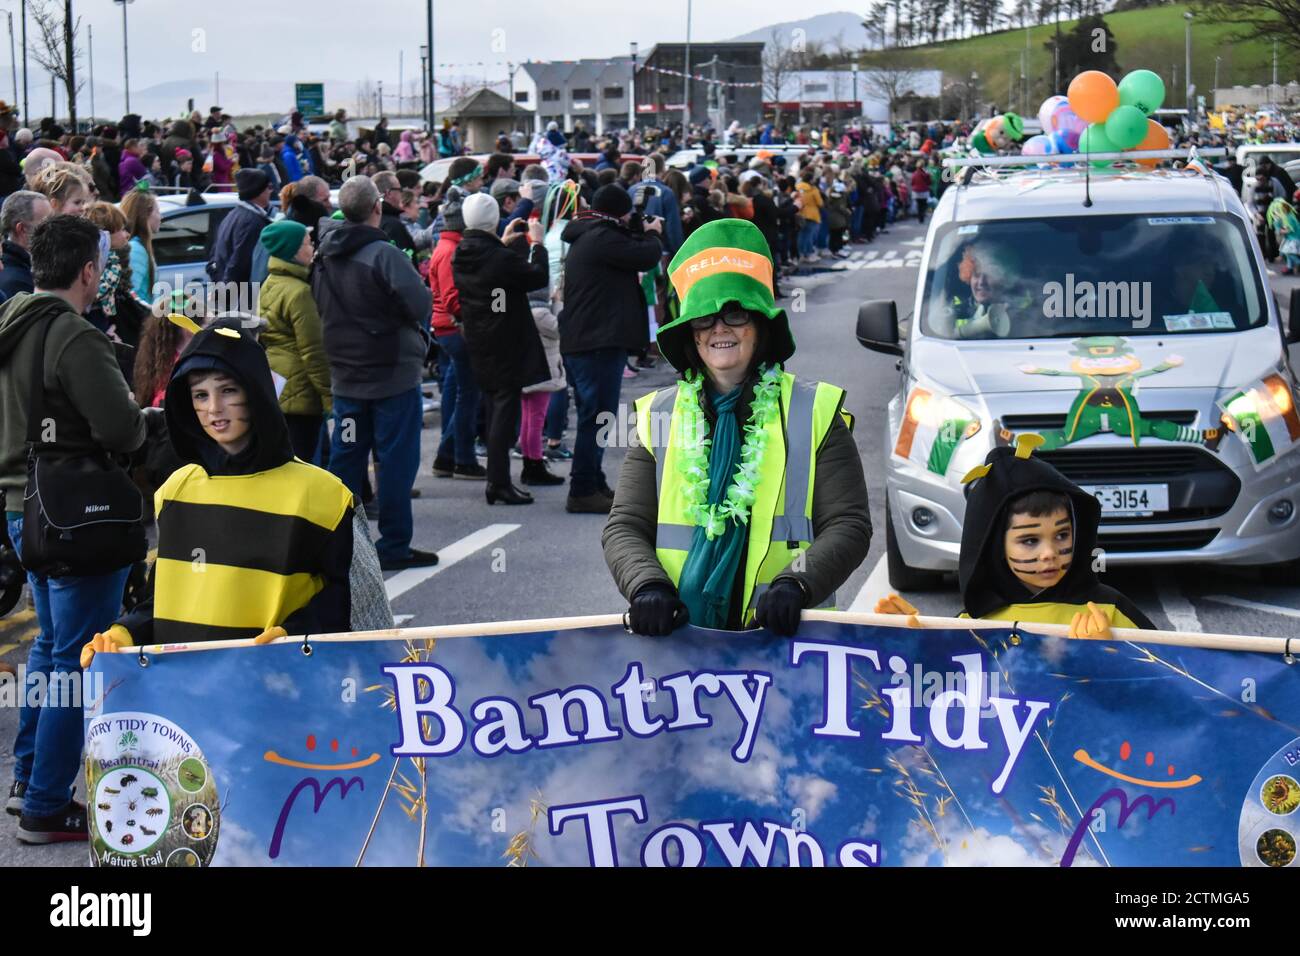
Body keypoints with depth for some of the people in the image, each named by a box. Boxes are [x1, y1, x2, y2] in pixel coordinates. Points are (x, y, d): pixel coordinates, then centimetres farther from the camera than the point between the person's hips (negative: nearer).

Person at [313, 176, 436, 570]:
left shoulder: (325, 256, 5)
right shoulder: (383, 253, -18)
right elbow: (420, 303, -21)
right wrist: (417, 332, -1)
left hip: (345, 375, 7)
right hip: (393, 374, -7)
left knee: (346, 458, 13)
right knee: (397, 460, 1)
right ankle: (394, 547, 4)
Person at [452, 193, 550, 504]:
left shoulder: (461, 255, 2)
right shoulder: (501, 258, -21)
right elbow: (538, 277, -11)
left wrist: (504, 243, 25)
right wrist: (537, 243, 1)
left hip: (477, 344, 8)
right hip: (505, 344, -8)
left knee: (494, 409, 16)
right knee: (505, 411, -4)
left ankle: (497, 479, 20)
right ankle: (499, 482, -4)